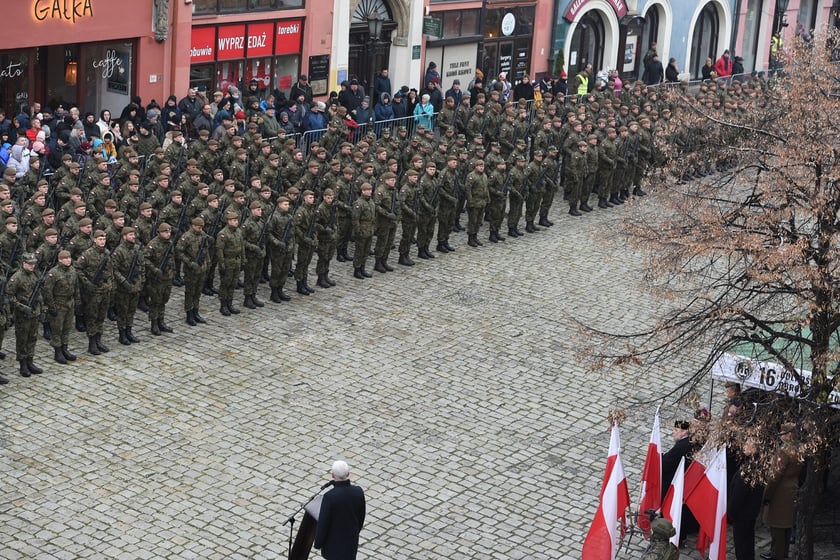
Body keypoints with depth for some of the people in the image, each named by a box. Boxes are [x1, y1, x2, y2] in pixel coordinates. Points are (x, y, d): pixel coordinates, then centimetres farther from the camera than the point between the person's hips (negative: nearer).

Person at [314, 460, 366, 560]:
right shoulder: (358, 492, -14)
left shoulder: (329, 497, -28)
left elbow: (323, 523, -19)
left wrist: (318, 543, -4)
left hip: (334, 540, -4)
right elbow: (361, 516, 1)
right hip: (352, 539, 4)